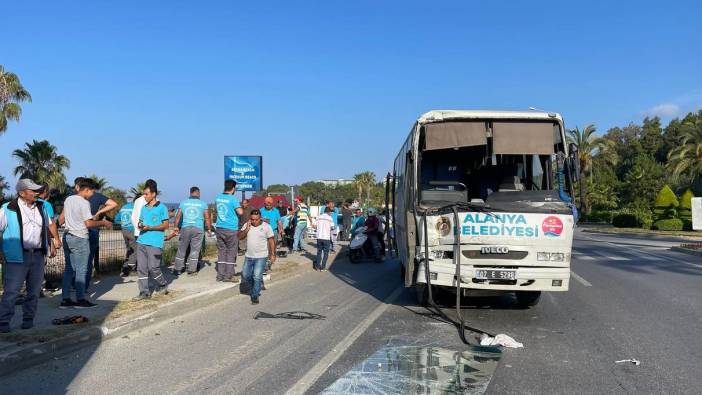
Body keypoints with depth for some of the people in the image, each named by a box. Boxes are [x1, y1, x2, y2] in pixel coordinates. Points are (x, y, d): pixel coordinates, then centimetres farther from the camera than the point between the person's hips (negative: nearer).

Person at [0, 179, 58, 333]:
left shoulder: (40, 207, 10)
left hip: (38, 255, 5)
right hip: (17, 257, -5)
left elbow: (47, 227, 22)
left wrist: (52, 245, 17)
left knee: (34, 290, 9)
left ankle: (28, 318, 21)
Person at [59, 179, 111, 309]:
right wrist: (103, 222, -3)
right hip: (80, 238, -8)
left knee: (69, 269, 11)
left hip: (67, 236, 8)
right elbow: (89, 223, -17)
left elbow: (61, 220, 17)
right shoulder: (84, 203, -14)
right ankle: (80, 299, 3)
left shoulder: (68, 199, 10)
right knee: (81, 269, 0)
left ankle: (65, 299, 12)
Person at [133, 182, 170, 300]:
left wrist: (150, 227, -14)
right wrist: (139, 225, -1)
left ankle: (162, 285, 18)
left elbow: (166, 225, -5)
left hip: (155, 243, -6)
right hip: (141, 241, 6)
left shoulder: (162, 207, -3)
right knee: (141, 268, 3)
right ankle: (144, 292, 9)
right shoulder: (144, 208, 16)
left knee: (153, 267, -6)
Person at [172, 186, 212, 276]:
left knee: (181, 249, 10)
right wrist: (209, 229, 10)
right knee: (195, 250, 4)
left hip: (185, 228, 2)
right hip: (198, 229, -1)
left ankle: (178, 269, 15)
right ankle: (191, 270, 5)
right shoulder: (203, 204, 2)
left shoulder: (183, 202, 5)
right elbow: (207, 218, 2)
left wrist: (176, 227, 9)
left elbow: (178, 216, 2)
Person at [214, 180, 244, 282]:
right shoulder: (233, 199, -13)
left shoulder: (218, 197, 8)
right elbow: (240, 212, -17)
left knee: (221, 252, 11)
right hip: (231, 229, -6)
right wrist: (240, 207, 3)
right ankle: (229, 276, 4)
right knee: (231, 252, 3)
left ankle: (220, 275, 13)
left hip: (219, 228, 6)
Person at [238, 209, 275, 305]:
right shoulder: (247, 225, 5)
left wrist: (272, 254, -9)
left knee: (257, 276, -10)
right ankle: (253, 288, 36)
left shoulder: (266, 227, -7)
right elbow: (240, 236, 1)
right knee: (245, 275, 10)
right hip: (249, 256, 5)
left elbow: (271, 241, -5)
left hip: (261, 257, -5)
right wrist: (246, 229, -14)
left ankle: (255, 296, 4)